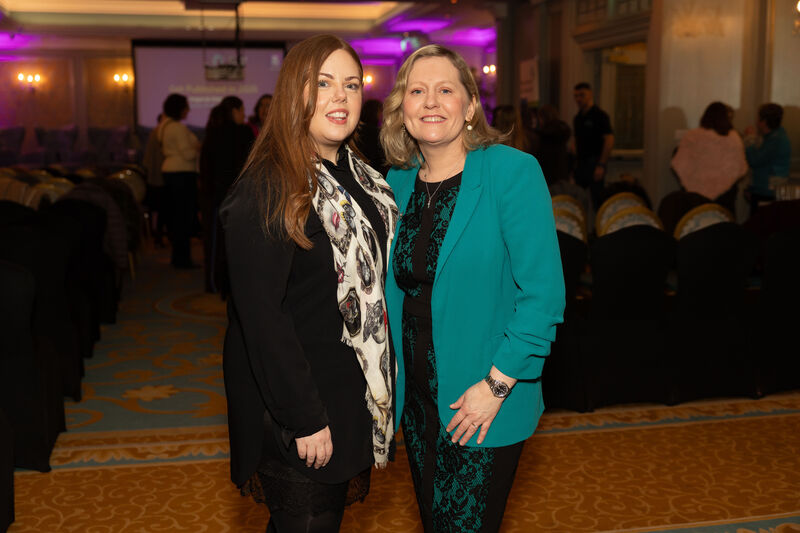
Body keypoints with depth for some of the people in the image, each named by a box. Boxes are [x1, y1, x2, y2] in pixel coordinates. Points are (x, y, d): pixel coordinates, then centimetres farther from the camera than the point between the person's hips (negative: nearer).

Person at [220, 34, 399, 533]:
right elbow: (260, 314, -22)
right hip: (297, 403, -7)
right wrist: (305, 419, -21)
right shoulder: (266, 191, -20)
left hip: (354, 396, 8)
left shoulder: (361, 179, 6)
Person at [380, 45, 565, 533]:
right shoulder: (398, 181, 3)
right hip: (417, 397, 6)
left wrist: (496, 385, -18)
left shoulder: (512, 172, -15)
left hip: (483, 406, -5)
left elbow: (544, 294, -17)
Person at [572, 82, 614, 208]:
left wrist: (601, 165, -18)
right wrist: (576, 162, 11)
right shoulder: (577, 118, 15)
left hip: (594, 163, -7)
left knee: (597, 201, -8)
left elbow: (609, 140, -13)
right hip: (580, 163, 7)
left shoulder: (600, 115, -7)